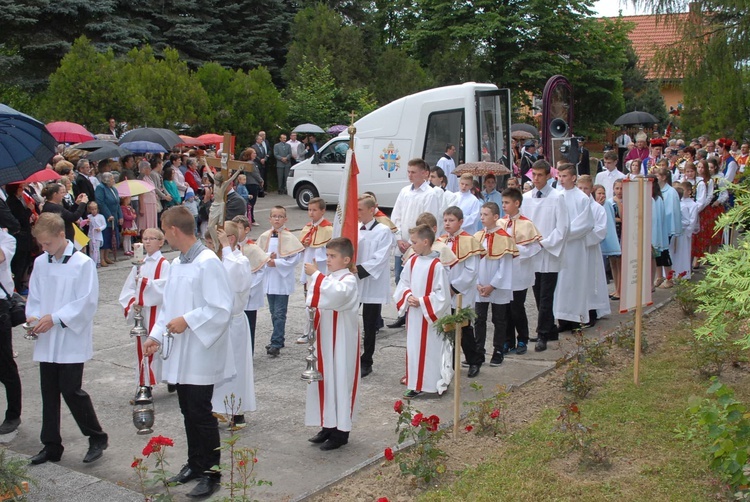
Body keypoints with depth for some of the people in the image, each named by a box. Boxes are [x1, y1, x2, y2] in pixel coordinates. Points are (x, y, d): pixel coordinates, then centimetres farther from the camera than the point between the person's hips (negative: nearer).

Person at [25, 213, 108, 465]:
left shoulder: (83, 264, -10)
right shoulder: (40, 263, 7)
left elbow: (87, 302, -14)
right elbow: (34, 297, 13)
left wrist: (55, 318, -18)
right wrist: (33, 317, -6)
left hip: (72, 340, -5)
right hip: (46, 341, 6)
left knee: (71, 390, -4)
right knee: (49, 393, 11)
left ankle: (97, 438, 14)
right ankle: (51, 446, 23)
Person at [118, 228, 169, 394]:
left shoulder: (163, 264, -6)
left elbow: (164, 287, -18)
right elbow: (128, 287, 8)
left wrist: (144, 282, -26)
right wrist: (132, 302, -9)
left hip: (158, 313, -5)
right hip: (141, 313, 5)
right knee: (142, 348, 8)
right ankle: (145, 385, 15)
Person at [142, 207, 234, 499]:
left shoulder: (208, 262, -16)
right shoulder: (175, 264, 10)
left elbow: (222, 308, -20)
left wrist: (188, 321, -20)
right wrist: (156, 335, 8)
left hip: (200, 355, -8)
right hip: (179, 354, 8)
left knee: (201, 414, 0)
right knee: (189, 412, 16)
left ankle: (211, 473, 12)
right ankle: (195, 464, 29)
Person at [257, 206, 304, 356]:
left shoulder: (289, 237, -9)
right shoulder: (264, 236, 4)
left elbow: (294, 259, -12)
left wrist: (276, 263, -16)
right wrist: (268, 257, -12)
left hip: (283, 280, -5)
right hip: (269, 279, 5)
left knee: (279, 313, -4)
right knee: (273, 312, 15)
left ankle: (276, 343, -1)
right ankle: (278, 340, 26)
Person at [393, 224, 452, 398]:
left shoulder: (437, 266, -17)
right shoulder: (412, 262, 3)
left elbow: (442, 295, -16)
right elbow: (403, 284, 11)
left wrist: (421, 302, -16)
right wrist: (408, 296, -8)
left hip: (430, 316, -6)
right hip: (414, 315, 6)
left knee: (432, 349, 1)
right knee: (413, 349, 11)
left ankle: (438, 383, 14)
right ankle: (415, 385, 20)